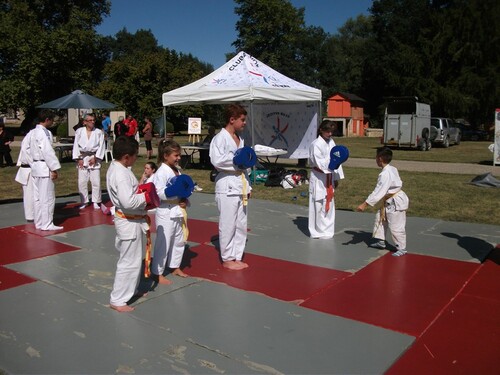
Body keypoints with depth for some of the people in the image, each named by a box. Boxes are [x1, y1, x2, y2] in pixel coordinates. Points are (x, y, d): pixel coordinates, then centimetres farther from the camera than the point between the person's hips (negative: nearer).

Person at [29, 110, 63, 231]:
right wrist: (54, 168, -17)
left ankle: (39, 223, 21)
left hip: (35, 166, 10)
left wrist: (33, 165, 19)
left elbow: (32, 150, 17)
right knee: (47, 197, -4)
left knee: (37, 197, 14)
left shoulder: (34, 132, 14)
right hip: (44, 167, -10)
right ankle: (47, 224, 1)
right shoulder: (43, 132, -16)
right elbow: (48, 151, -20)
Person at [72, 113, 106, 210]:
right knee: (82, 182, 4)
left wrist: (95, 158, -9)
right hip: (82, 159, 1)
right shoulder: (79, 131, 2)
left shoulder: (99, 132, 1)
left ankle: (96, 202, 10)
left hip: (94, 158, -1)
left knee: (96, 181, -3)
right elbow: (76, 145, 3)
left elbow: (101, 146, -1)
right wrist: (78, 158, -4)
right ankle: (84, 201, 17)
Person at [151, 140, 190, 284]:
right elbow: (159, 193, -24)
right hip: (166, 212, -9)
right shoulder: (161, 172, -16)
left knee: (179, 241, 18)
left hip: (178, 212, 9)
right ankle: (157, 273, 12)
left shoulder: (177, 171, 10)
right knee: (163, 243, -1)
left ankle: (175, 267, 35)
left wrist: (185, 201, -3)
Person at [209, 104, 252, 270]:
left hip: (241, 185, 8)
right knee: (228, 225, 0)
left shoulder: (240, 139, 16)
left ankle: (237, 257, 25)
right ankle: (227, 259, 14)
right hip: (227, 186, -8)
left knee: (241, 225, 13)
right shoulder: (220, 138, -10)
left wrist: (247, 186, 16)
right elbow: (217, 160, -24)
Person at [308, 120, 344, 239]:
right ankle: (317, 231, 8)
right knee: (319, 205, -4)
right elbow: (319, 163, -19)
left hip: (329, 177, 8)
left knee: (329, 204, 14)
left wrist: (336, 178, 11)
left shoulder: (331, 142, 8)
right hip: (318, 179, -7)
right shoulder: (316, 144, -14)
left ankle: (327, 230, 26)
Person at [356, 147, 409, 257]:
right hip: (391, 201, 11)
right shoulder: (392, 169, 5)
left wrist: (365, 204, -27)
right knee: (380, 217, 18)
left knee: (396, 226, -2)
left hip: (395, 202, -11)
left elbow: (378, 191, -28)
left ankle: (401, 248, 11)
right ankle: (380, 241, 28)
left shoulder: (385, 174, -25)